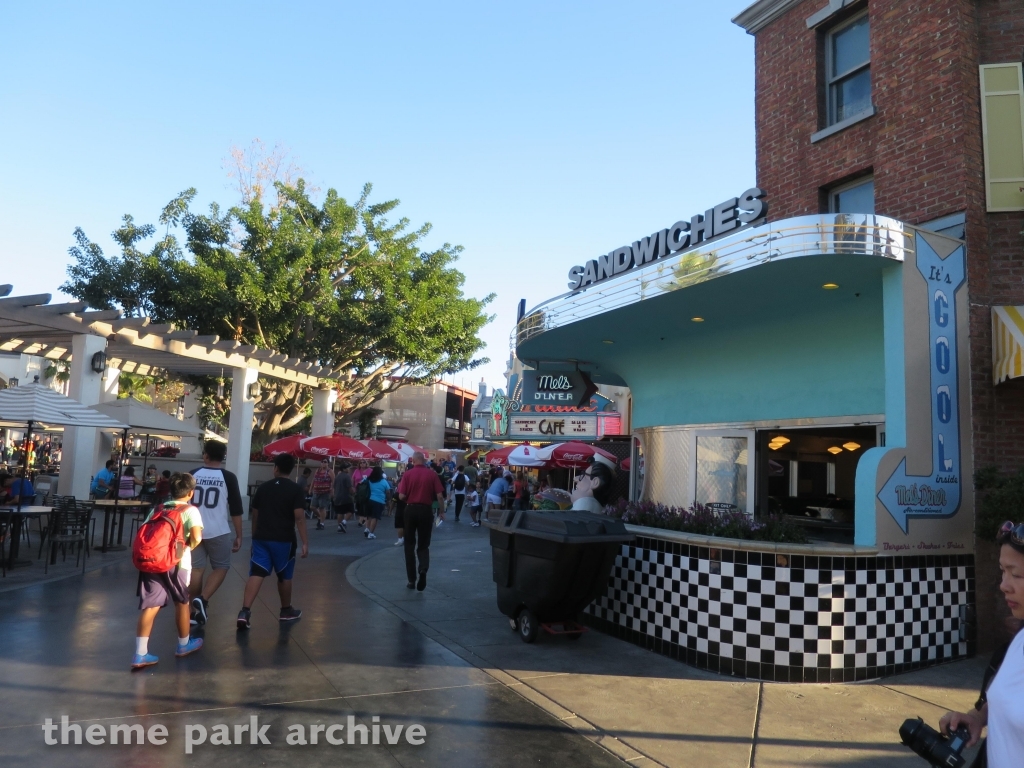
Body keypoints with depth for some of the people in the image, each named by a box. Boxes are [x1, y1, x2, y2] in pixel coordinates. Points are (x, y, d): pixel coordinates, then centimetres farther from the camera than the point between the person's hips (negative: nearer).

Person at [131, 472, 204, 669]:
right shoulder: (190, 510, -2)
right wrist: (189, 547, 3)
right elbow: (196, 537, -16)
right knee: (182, 603, 16)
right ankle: (184, 645, 32)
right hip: (176, 564, -4)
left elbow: (142, 533, 9)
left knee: (150, 606, 5)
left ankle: (140, 654, 0)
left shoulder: (157, 509, 14)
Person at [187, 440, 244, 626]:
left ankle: (196, 609, 14)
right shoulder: (228, 477, -5)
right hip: (218, 531, -3)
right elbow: (236, 509, -5)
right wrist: (239, 536, 2)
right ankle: (202, 599, -8)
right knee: (221, 568, 10)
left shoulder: (192, 475, 3)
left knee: (196, 569, 10)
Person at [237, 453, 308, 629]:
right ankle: (286, 610, 28)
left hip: (261, 538, 3)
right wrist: (305, 541, -11)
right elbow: (299, 517, -14)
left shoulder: (263, 487, 7)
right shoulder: (296, 489, -6)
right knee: (284, 576, 13)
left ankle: (245, 611, -15)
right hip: (284, 539, -3)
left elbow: (255, 514, 13)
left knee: (256, 574, -1)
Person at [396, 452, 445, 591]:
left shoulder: (407, 474, -4)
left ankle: (412, 580, 12)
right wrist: (442, 512, 7)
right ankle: (423, 569, -16)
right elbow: (439, 496, -4)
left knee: (410, 545, 12)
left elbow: (401, 496, -8)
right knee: (423, 545, 12)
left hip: (410, 510, 0)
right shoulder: (432, 474, -3)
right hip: (425, 510, 0)